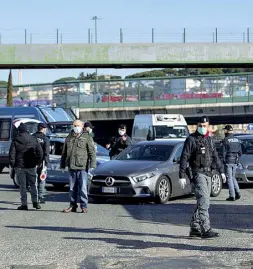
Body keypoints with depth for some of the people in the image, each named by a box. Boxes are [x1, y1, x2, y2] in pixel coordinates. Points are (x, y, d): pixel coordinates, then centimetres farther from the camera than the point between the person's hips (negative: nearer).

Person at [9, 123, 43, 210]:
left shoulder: (15, 140, -4)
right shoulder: (33, 139, 3)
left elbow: (12, 154, -7)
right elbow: (40, 152, 3)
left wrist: (12, 164, 0)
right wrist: (38, 162, 11)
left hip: (19, 166, -2)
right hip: (31, 166, 2)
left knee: (22, 186, 2)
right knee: (33, 184, 13)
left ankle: (24, 204, 0)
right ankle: (35, 202, 9)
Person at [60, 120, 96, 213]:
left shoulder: (86, 138, 1)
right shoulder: (69, 138, 14)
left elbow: (92, 152, -1)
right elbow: (64, 153, 22)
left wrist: (92, 165, -9)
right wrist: (62, 165, 19)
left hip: (82, 167, -4)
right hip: (71, 167, 5)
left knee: (83, 187, -5)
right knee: (72, 188, 9)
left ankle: (84, 206, 0)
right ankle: (73, 206, 17)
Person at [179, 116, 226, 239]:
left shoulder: (209, 140, 15)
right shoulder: (191, 139, -5)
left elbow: (215, 156, 24)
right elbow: (184, 158, -7)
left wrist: (221, 171, 20)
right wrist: (182, 176, -12)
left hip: (208, 173, 8)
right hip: (198, 173, -8)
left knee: (202, 202, 10)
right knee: (204, 201, -15)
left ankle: (194, 228, 17)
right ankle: (206, 230, -19)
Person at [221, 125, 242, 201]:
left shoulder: (225, 140, -10)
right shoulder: (237, 140, 10)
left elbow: (224, 152, -11)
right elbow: (240, 152, 13)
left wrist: (224, 160, -1)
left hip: (228, 161, -6)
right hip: (235, 162, 6)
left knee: (229, 178, -1)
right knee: (233, 177, 18)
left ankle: (232, 196, -3)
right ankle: (237, 193, 7)